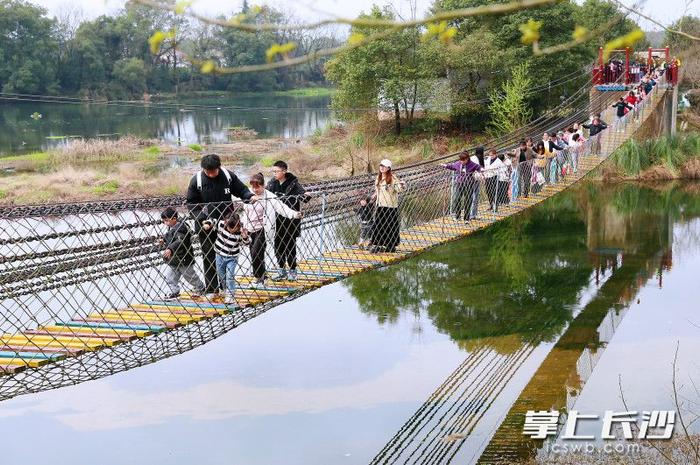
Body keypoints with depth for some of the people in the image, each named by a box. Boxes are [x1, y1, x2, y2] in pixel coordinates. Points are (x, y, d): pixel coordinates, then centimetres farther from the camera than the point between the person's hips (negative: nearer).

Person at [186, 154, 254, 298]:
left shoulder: (228, 176, -6)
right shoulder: (196, 180, -10)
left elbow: (241, 190, 7)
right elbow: (191, 204, -4)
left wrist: (250, 196, -15)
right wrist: (202, 220, -15)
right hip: (206, 226, -1)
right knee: (209, 257, 3)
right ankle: (211, 289, 11)